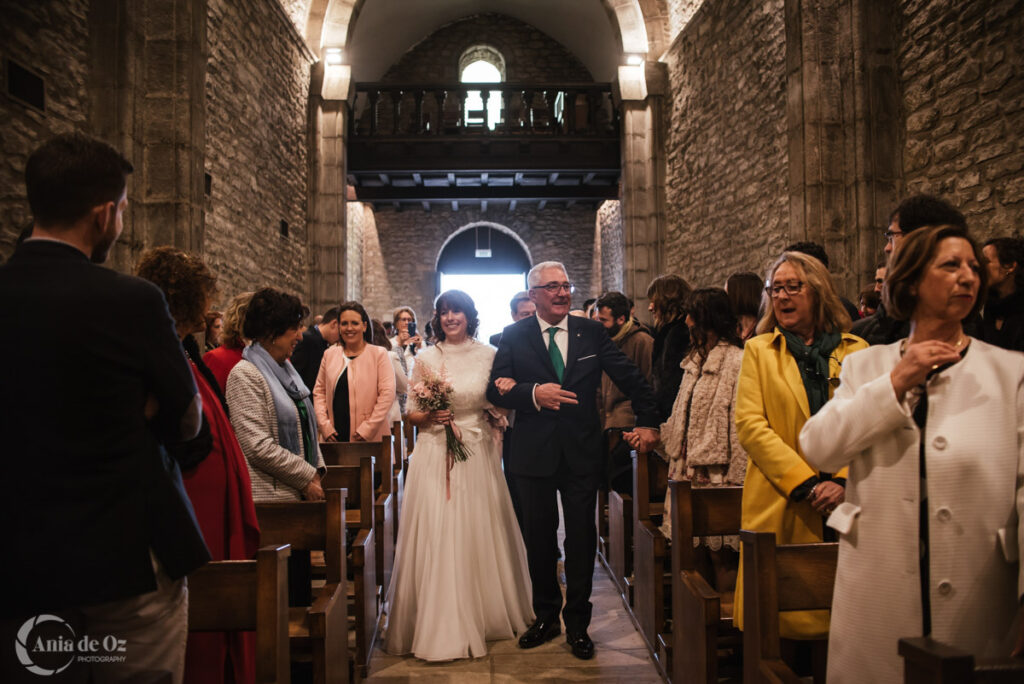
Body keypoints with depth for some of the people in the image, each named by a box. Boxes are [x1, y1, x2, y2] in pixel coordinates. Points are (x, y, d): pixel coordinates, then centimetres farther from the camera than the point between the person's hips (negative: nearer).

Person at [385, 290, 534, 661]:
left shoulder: (489, 355, 3)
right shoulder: (425, 359, 3)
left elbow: (500, 405, 11)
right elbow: (412, 414, 5)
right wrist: (430, 415, -12)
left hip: (478, 453, 0)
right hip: (435, 455, 0)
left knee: (480, 534, 6)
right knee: (436, 537, -1)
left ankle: (486, 614, 26)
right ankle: (442, 626, 13)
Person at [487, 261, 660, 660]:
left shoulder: (592, 333, 2)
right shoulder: (514, 337, -1)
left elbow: (630, 378, 7)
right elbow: (495, 390, -7)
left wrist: (648, 421, 5)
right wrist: (533, 393, -22)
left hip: (582, 452, 0)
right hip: (533, 455, 0)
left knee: (581, 539, 8)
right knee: (539, 539, 13)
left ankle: (577, 623, 26)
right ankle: (546, 616, 33)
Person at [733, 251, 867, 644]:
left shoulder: (857, 351, 11)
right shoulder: (758, 350, 8)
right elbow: (750, 426, -3)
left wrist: (843, 481, -13)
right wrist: (805, 483, -12)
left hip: (846, 505, 1)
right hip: (781, 505, -1)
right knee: (779, 617, 0)